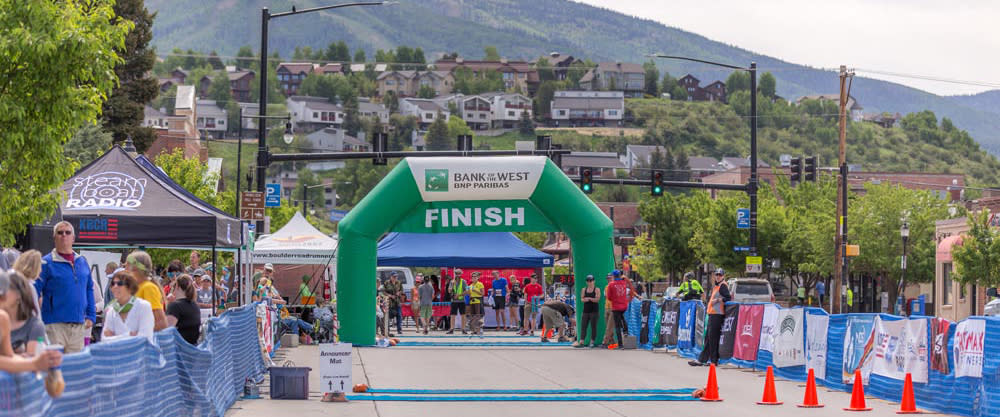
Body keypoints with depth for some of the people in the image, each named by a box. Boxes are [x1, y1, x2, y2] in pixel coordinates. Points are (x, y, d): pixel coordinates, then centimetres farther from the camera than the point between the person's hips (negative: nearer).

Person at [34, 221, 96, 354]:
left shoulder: (82, 262, 13)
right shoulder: (47, 263, -2)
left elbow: (89, 290, 18)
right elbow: (35, 292, -4)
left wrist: (91, 316, 11)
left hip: (78, 325, 5)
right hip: (55, 325, -5)